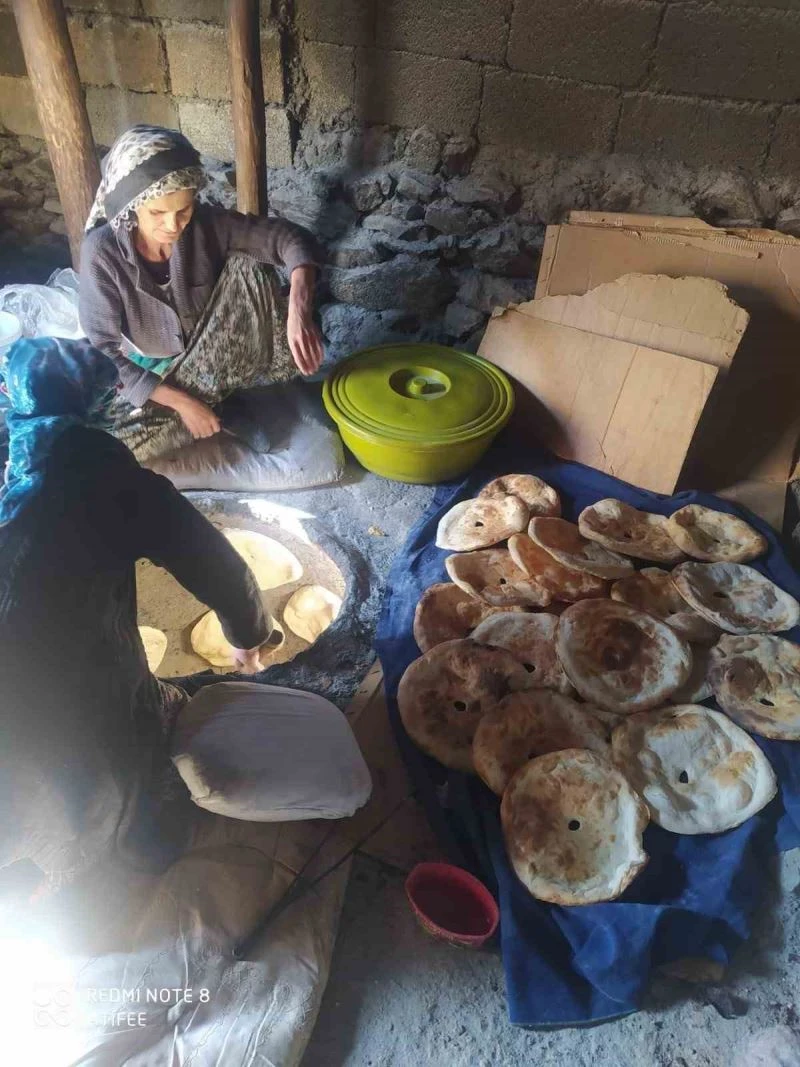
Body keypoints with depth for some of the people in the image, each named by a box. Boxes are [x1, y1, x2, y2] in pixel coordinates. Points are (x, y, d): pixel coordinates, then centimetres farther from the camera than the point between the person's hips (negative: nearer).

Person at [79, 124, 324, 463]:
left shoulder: (207, 225, -20)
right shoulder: (103, 251, -24)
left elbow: (290, 238, -24)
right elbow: (102, 350, -22)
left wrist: (299, 311, -44)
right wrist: (180, 401, -29)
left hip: (213, 358, 1)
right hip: (146, 373, 0)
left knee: (251, 267, -24)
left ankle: (211, 396, -14)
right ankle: (221, 405, -9)